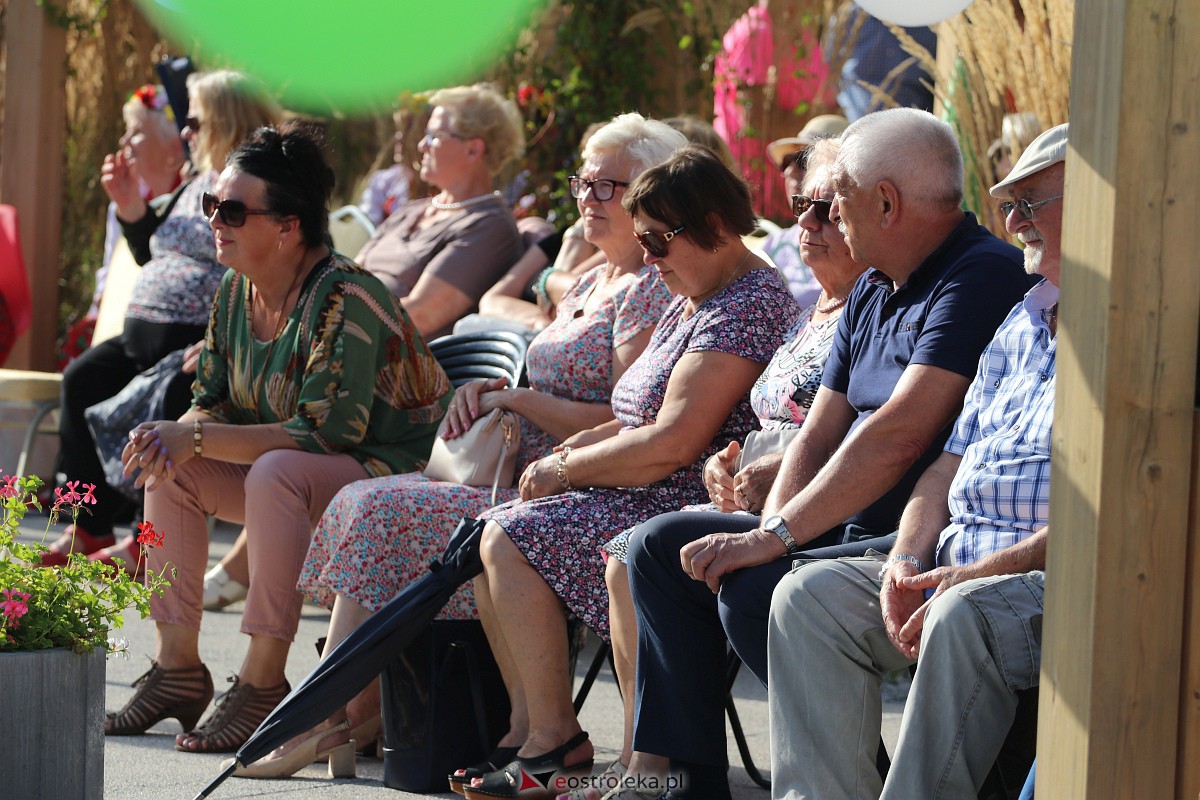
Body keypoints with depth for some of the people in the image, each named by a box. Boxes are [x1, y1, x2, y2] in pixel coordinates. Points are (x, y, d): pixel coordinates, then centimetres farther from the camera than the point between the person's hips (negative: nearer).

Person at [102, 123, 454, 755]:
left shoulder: (344, 300, -24)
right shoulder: (236, 290, 2)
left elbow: (325, 434, -30)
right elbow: (212, 406, 5)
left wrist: (196, 438, -29)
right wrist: (177, 437, -20)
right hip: (303, 486, 9)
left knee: (277, 472, -35)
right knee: (170, 466, -4)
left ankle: (262, 686, -29)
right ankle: (177, 669, -3)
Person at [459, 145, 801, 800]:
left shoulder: (747, 307, -16)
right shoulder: (690, 303, 18)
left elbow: (671, 444, -22)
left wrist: (564, 471, -11)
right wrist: (568, 452, 3)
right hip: (649, 499, 11)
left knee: (512, 537, -18)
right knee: (492, 534, 2)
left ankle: (556, 742, -14)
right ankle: (530, 732, -1)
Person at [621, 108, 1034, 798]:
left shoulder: (983, 277, -17)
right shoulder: (873, 293, 16)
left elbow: (900, 436, -25)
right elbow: (818, 437, 14)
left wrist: (777, 538, -23)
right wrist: (770, 530, -6)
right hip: (849, 529, 10)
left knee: (755, 595, -30)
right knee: (661, 546, 9)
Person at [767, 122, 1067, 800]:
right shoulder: (1021, 325, 21)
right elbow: (950, 463, 19)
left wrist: (972, 575, -21)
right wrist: (908, 560, 0)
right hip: (959, 569, 9)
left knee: (966, 615, -37)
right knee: (811, 593, -10)